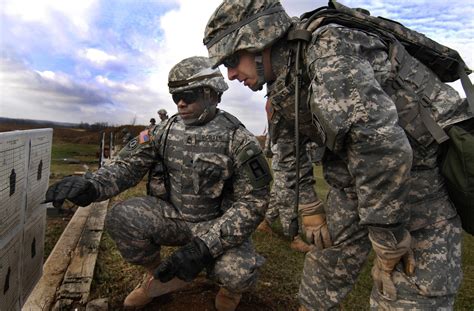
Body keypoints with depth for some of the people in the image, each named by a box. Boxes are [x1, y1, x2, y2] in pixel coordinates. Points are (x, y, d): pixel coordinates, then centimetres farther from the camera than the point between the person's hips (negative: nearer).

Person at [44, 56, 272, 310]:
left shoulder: (238, 140, -17)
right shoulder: (166, 130, -3)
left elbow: (253, 202, -19)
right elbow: (129, 165, -5)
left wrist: (205, 246, -29)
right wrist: (92, 186, -28)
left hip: (218, 224, -3)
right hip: (173, 215, 4)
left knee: (239, 273, -31)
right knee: (121, 217, -21)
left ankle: (230, 287, 11)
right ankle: (157, 276, 8)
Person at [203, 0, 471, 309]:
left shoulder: (329, 57, -27)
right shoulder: (283, 83, 0)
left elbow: (384, 150, -36)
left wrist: (389, 243, -25)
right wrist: (308, 209, 11)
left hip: (419, 172, -7)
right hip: (354, 177, 8)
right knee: (329, 257, 16)